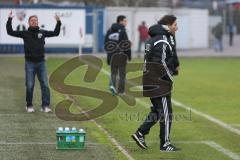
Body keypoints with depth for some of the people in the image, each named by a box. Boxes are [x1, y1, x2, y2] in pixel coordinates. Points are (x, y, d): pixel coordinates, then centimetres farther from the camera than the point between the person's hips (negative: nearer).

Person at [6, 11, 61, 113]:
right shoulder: (25, 33, 3)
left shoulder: (42, 32, 9)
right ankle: (29, 106, 13)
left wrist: (58, 22, 8)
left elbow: (55, 33, 17)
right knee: (29, 86, 1)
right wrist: (9, 20, -7)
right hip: (30, 63, -2)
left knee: (45, 85, -4)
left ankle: (46, 106, -2)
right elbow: (10, 32, -1)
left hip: (41, 63, 2)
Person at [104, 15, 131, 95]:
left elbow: (106, 43, 10)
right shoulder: (122, 31, -13)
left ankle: (112, 84, -11)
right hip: (122, 55, -5)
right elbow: (126, 44, -15)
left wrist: (108, 53, 21)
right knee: (122, 73, 7)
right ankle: (121, 90, 11)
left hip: (112, 55, 5)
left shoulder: (110, 30, 6)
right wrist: (129, 56, -6)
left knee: (113, 72, 14)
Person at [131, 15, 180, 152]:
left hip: (152, 82, 10)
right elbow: (161, 64, -23)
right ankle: (165, 144, 8)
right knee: (166, 113, 0)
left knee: (157, 111, 18)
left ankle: (140, 133, 15)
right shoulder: (162, 41, -19)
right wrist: (170, 79, -11)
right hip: (160, 82, -10)